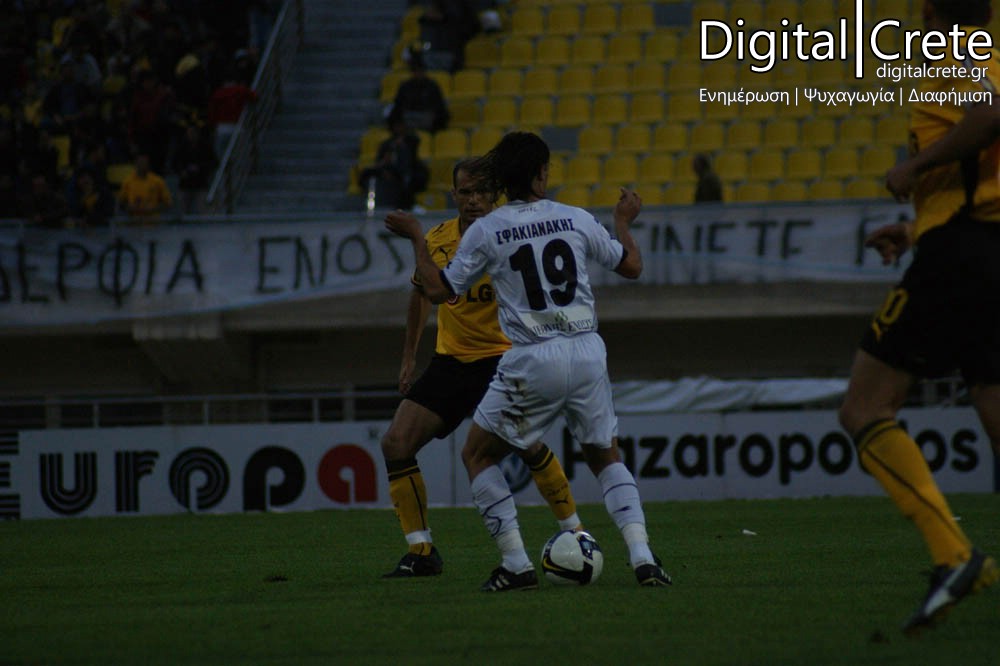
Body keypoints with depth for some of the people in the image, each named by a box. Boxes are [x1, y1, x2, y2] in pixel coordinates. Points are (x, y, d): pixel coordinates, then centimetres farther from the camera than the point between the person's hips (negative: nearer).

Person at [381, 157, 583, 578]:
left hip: (501, 356, -4)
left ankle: (573, 531, 2)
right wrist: (409, 357, 18)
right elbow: (422, 294, 16)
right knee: (396, 443, -8)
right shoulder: (437, 242, -1)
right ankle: (421, 553, 1)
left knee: (527, 444, -21)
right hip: (450, 360, 4)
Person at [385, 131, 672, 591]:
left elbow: (439, 290, 1)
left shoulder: (486, 231, -3)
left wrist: (416, 240, 15)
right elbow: (631, 265, 17)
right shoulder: (577, 220, 5)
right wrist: (624, 222, 36)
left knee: (477, 455, 15)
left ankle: (516, 565, 6)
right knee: (607, 458, 21)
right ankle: (642, 557, 3)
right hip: (588, 354, 3)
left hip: (533, 363, -3)